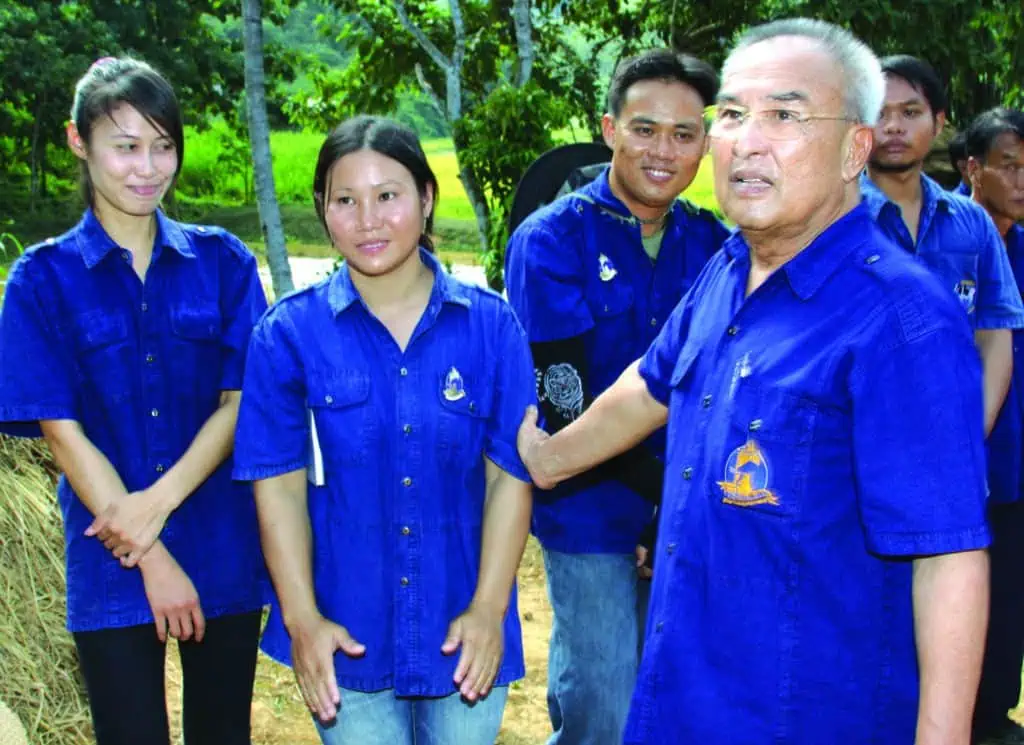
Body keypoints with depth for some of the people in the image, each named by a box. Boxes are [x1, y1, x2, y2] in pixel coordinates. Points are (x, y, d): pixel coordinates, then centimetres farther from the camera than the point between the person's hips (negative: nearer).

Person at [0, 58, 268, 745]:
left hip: (226, 555, 2)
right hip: (112, 564, -1)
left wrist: (159, 500, -16)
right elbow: (64, 431, -6)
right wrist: (152, 558, -12)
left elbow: (241, 401, -2)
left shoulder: (222, 262, 2)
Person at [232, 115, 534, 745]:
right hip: (347, 634, -1)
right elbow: (279, 483, -5)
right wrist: (302, 618, -9)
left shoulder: (491, 325, -4)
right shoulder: (289, 333, -6)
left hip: (463, 632, 1)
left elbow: (510, 474, -4)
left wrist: (488, 609, -9)